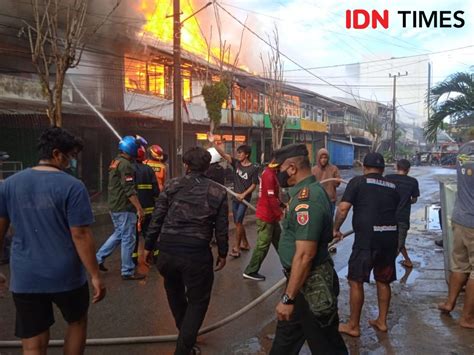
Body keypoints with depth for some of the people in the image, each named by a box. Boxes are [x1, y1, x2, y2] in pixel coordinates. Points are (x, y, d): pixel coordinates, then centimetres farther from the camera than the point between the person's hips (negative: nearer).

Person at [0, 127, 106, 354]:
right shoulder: (72, 186, -12)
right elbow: (80, 235, -15)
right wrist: (95, 276, -9)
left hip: (25, 278, 4)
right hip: (66, 276, -3)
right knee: (77, 322, 24)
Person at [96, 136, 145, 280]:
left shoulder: (115, 162, 13)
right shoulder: (125, 164, -18)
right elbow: (129, 190, -23)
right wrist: (139, 208, -20)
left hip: (115, 206, 10)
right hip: (124, 208, -10)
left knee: (119, 234, 21)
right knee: (128, 239, -2)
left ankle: (99, 258, 21)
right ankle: (128, 272, 6)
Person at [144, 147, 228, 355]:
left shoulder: (172, 186, 2)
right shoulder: (218, 193, 1)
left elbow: (156, 219, 2)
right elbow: (221, 229, 2)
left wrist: (148, 246, 12)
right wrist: (222, 253, 16)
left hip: (167, 249, 3)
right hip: (197, 253, -2)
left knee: (174, 290, 28)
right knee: (198, 301, 15)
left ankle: (184, 333, 48)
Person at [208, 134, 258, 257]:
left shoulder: (253, 168, -11)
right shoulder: (236, 163, 1)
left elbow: (254, 185, -8)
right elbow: (223, 154, -8)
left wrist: (243, 194, -19)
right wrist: (213, 143, -18)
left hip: (244, 199, -6)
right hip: (235, 198, 6)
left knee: (238, 222, -9)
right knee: (238, 223, 13)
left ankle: (236, 248, 0)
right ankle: (245, 243, 30)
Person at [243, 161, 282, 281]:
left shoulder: (271, 173, 10)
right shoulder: (269, 175, -21)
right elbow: (271, 198, -24)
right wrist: (280, 214, -17)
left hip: (270, 215, 10)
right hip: (266, 216, -10)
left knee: (279, 241, 17)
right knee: (263, 245, -1)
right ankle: (250, 271, 9)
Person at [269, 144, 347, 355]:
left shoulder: (306, 199, -26)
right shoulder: (309, 191, 6)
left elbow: (305, 255, -29)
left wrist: (288, 298, -24)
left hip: (310, 285, -10)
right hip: (304, 280, 10)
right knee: (285, 337, 24)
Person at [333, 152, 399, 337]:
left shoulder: (358, 181, -1)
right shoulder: (392, 187, 13)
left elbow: (343, 208, -10)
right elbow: (395, 212, 18)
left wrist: (336, 229, 3)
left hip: (367, 238, -5)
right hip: (390, 238, 6)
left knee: (356, 281, 6)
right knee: (383, 281, 20)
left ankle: (353, 326, 15)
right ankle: (382, 321, 32)